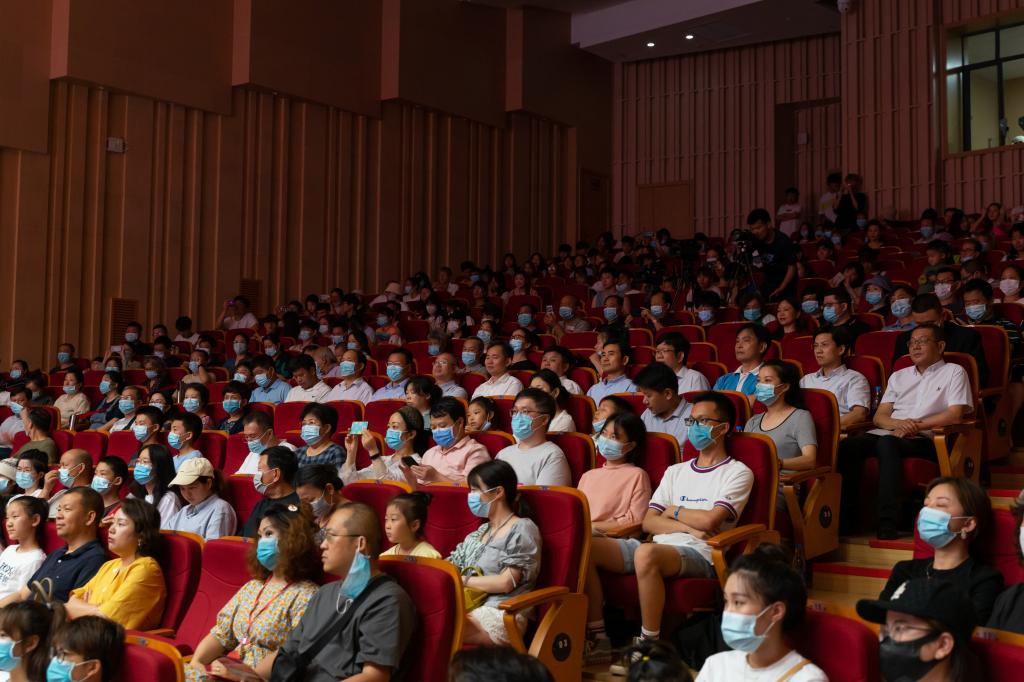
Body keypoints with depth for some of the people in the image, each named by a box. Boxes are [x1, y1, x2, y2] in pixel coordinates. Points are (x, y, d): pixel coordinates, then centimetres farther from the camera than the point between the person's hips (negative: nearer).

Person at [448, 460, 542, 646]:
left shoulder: (522, 529, 1)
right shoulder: (480, 532, 25)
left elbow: (506, 583, -8)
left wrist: (461, 580, -4)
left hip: (502, 615, -6)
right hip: (471, 608, 6)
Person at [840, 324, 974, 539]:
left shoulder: (954, 372, 14)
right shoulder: (898, 376, 28)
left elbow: (955, 415, -2)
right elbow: (879, 417, 18)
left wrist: (915, 425, -11)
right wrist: (898, 424, -6)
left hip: (926, 439, -5)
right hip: (890, 433, 5)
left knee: (887, 443, -39)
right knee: (848, 446, -28)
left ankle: (888, 524, -42)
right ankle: (846, 516, -27)